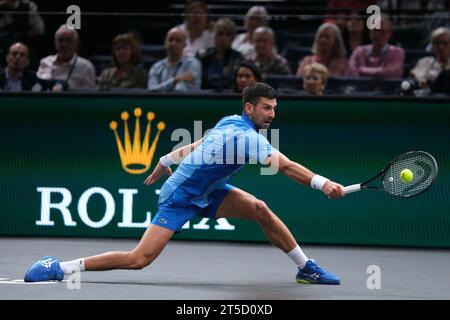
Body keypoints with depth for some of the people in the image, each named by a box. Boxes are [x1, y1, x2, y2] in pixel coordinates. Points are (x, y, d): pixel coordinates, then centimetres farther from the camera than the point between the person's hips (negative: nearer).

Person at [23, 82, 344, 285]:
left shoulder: (230, 123, 3)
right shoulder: (247, 137, -26)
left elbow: (194, 147, 16)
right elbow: (285, 166, -38)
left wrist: (164, 163, 29)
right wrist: (324, 184, -44)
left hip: (206, 191, 10)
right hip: (180, 197, -10)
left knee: (260, 209, -4)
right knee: (139, 259, -16)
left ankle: (306, 267, 7)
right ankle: (58, 267, -10)